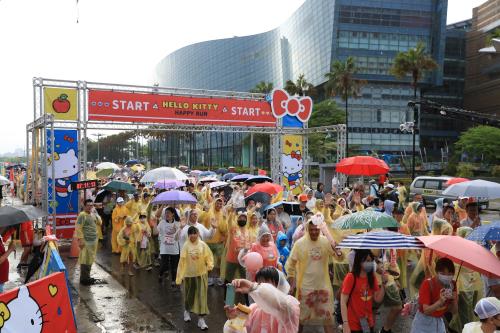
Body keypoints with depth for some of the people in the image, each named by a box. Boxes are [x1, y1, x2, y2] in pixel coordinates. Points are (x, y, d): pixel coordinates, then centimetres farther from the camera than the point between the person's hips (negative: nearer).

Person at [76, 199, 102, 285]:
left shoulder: (93, 214, 12)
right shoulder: (82, 215, -12)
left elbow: (100, 223, 13)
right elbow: (78, 228, -16)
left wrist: (96, 214, 0)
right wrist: (80, 240, -20)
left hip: (94, 240, 8)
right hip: (86, 241, -8)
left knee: (90, 259, 14)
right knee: (85, 260, -2)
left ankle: (87, 277, 25)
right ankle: (83, 279, 5)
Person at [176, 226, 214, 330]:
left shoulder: (202, 245, -6)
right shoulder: (186, 246, -9)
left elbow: (208, 256, 2)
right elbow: (182, 261, -6)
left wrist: (210, 265, -17)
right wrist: (179, 275, -6)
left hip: (201, 274, 0)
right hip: (188, 274, 0)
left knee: (201, 296, -3)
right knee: (188, 294, 16)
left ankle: (201, 319, 1)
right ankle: (187, 311, 43)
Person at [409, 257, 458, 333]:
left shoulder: (452, 285, -6)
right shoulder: (427, 284, -21)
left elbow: (454, 311, -1)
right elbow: (426, 310, -24)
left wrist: (454, 300, -21)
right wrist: (440, 301, -39)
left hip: (439, 322, 5)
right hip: (424, 322, -5)